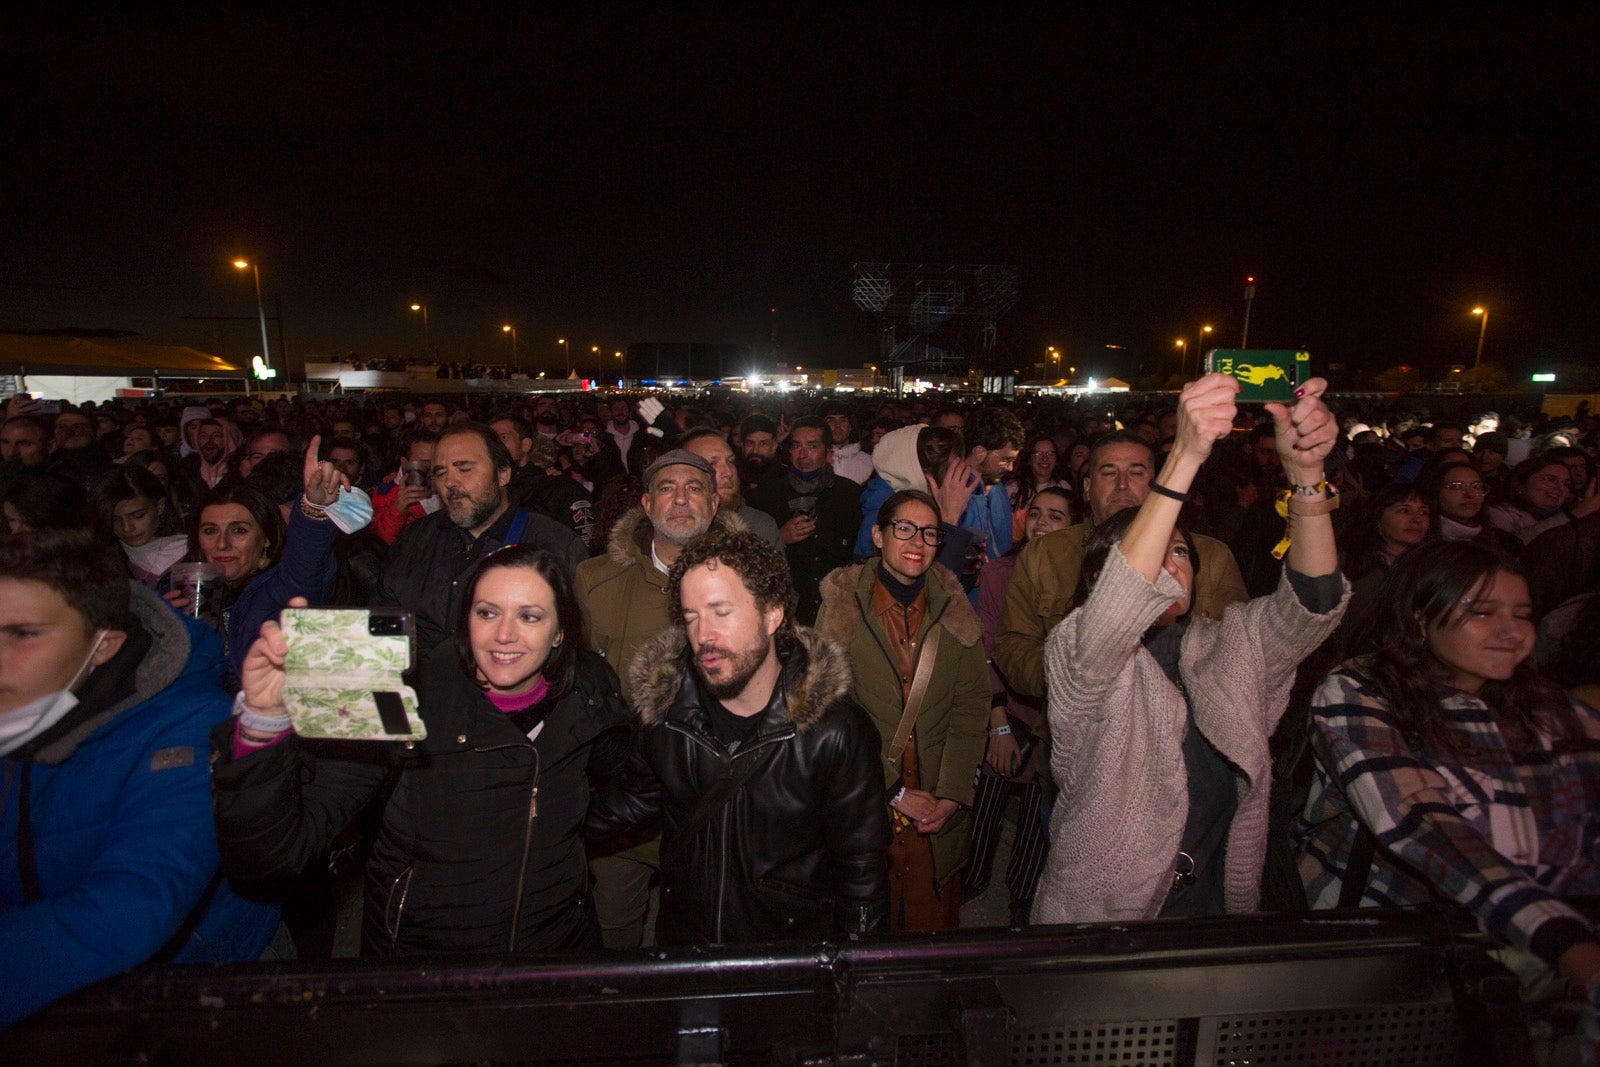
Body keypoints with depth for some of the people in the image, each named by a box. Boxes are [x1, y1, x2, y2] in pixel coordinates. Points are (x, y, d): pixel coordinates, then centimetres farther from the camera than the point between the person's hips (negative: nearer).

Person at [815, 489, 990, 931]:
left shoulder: (954, 611, 3)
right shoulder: (843, 607, -7)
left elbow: (972, 702, 0)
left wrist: (951, 794, -9)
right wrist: (893, 791, -12)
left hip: (939, 814, 2)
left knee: (936, 928, 14)